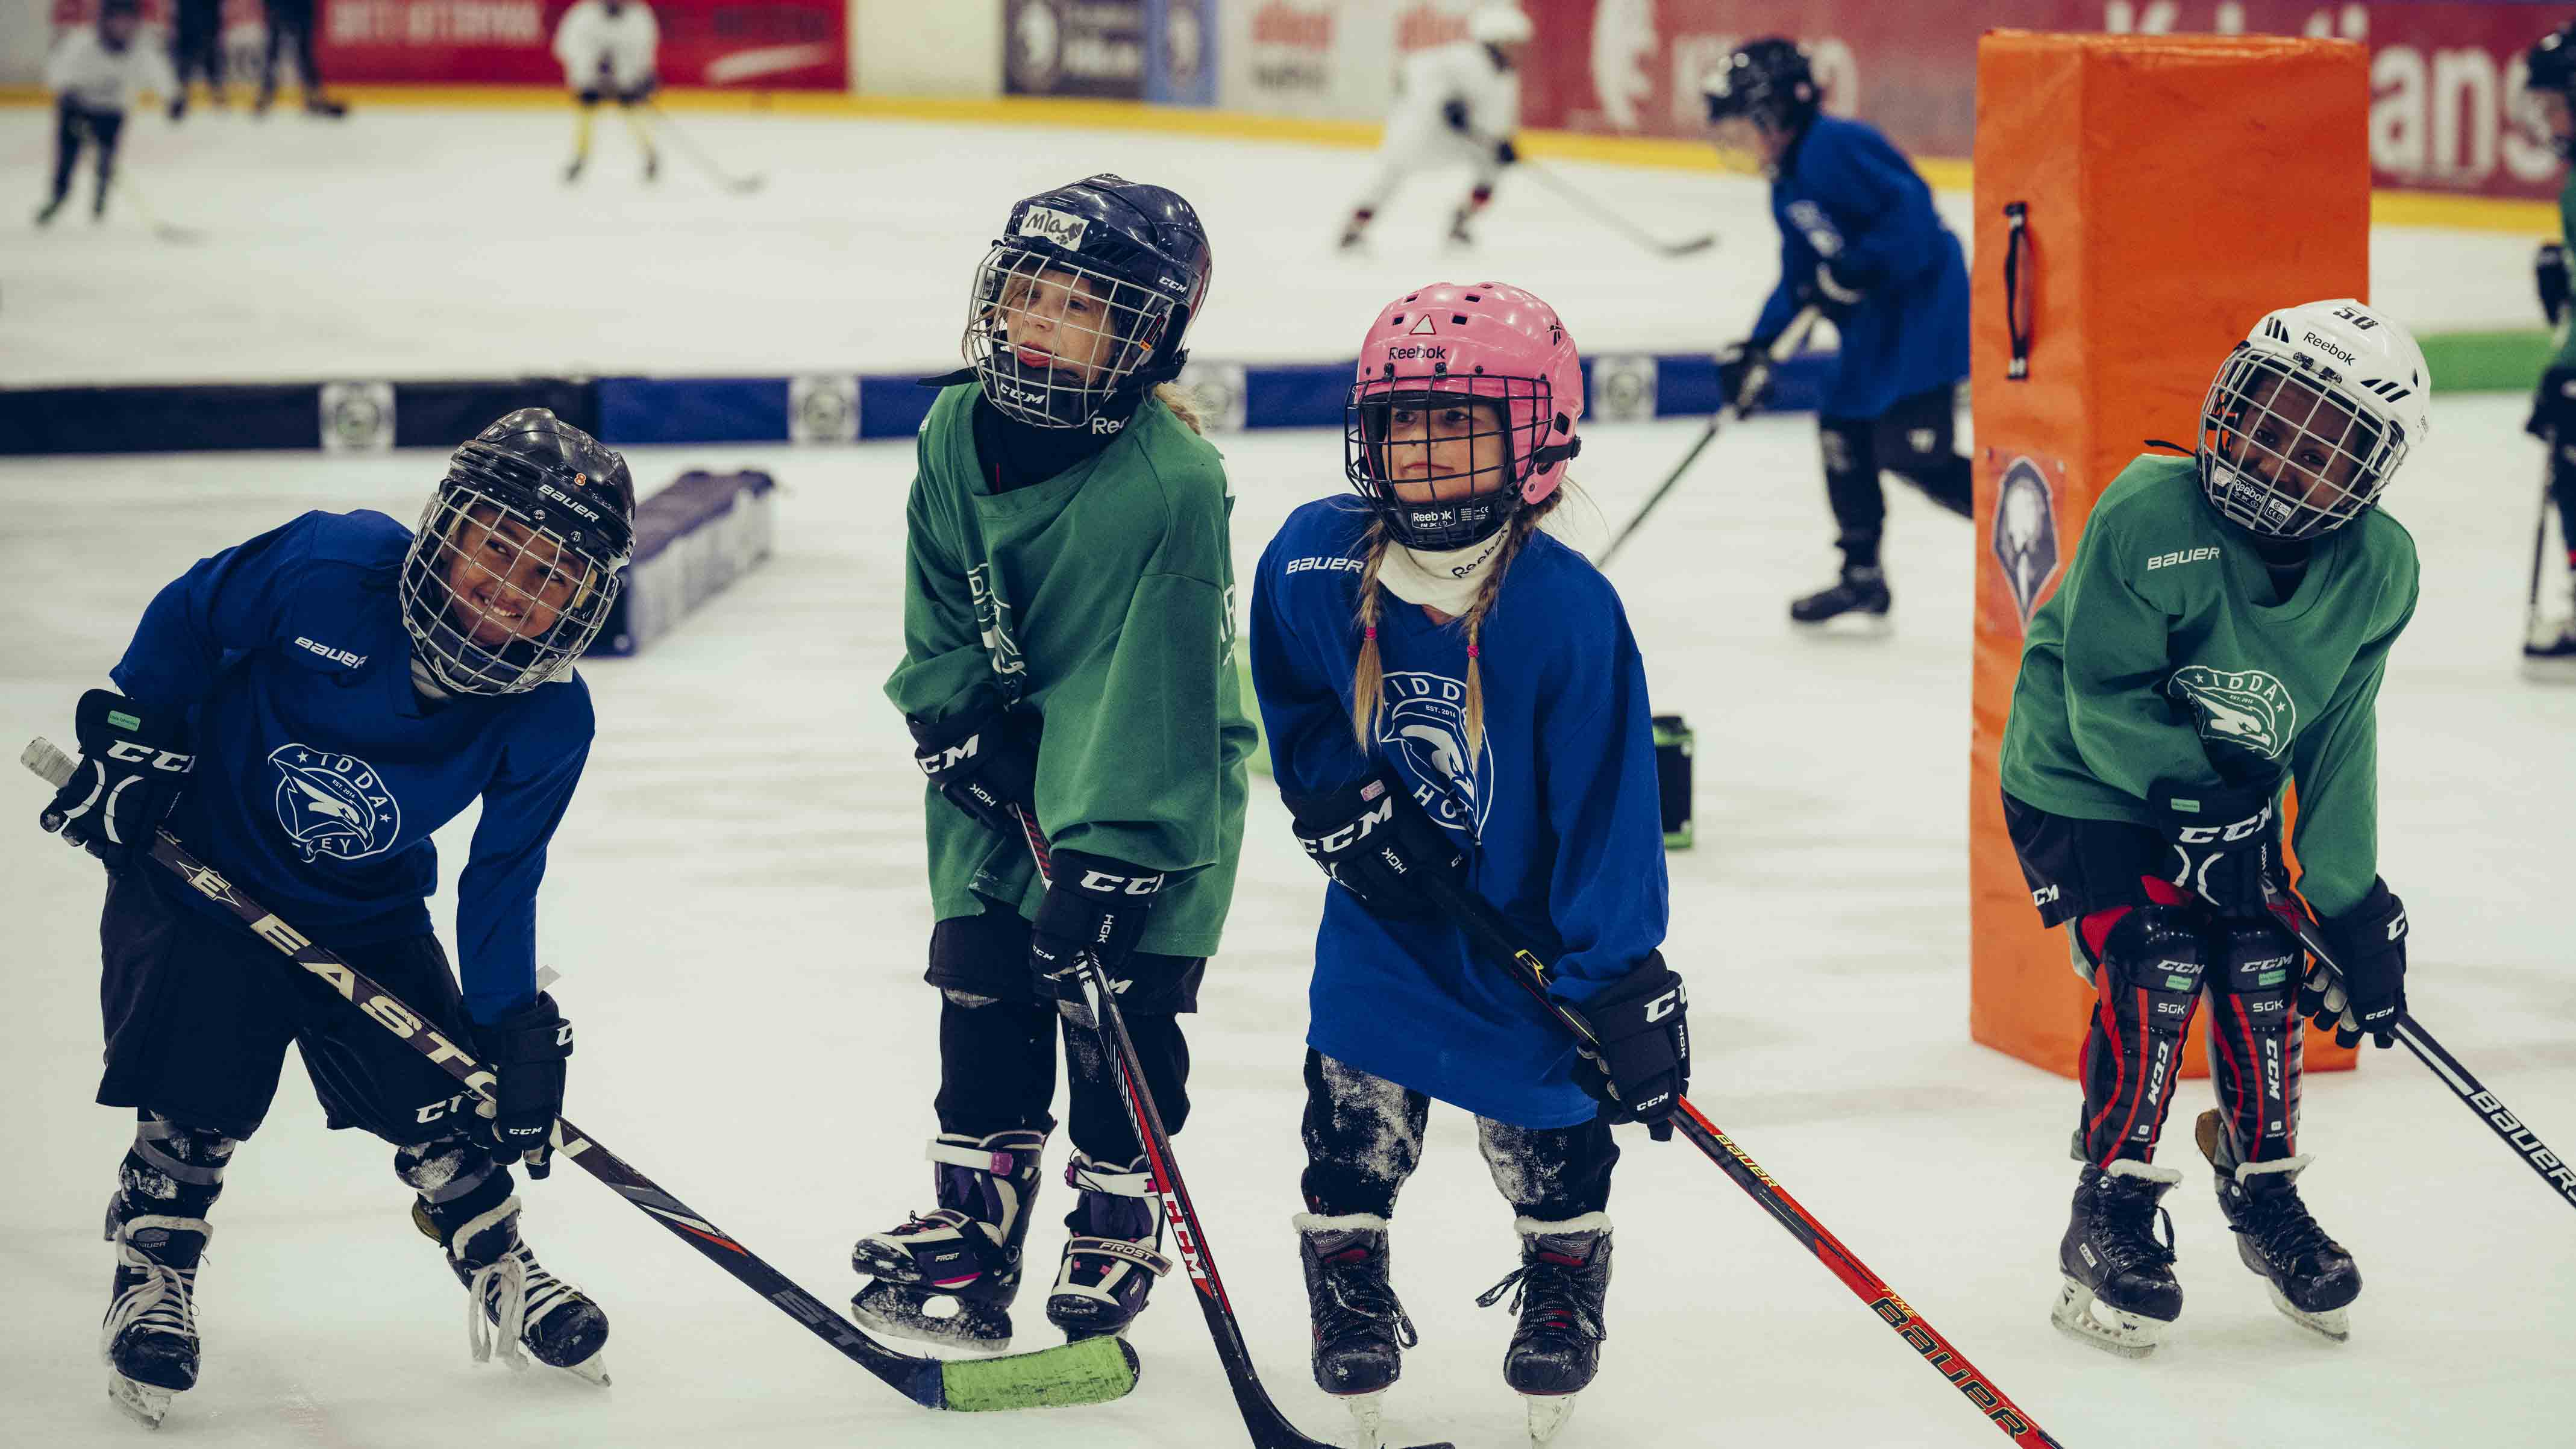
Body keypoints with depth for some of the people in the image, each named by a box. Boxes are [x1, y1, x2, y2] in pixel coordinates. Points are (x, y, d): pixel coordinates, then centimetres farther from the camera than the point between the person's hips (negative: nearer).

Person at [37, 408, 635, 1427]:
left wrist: (517, 1029, -11)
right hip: (202, 868, -3)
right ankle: (150, 1286, 14)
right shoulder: (327, 569, -29)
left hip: (370, 913, 3)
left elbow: (501, 882, -8)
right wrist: (129, 739, -11)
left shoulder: (550, 721, -18)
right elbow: (187, 618, -11)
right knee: (195, 1099, -8)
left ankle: (504, 1279, 24)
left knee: (440, 1097, 1)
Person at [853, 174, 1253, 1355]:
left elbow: (1151, 691, -29)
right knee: (983, 1004, 6)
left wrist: (1104, 861, -32)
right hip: (1000, 778, 5)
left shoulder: (1171, 485, -27)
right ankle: (970, 1222, 19)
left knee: (1119, 1013, -1)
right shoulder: (957, 434, -7)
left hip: (1152, 794, -5)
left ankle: (1118, 1229, 17)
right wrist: (968, 722, -12)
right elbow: (939, 618, 4)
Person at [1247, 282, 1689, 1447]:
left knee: (1549, 1139, 11)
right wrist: (1340, 802, -9)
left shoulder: (1569, 610, -22)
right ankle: (1351, 1310, 25)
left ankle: (1562, 1303, 36)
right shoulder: (1312, 562, -12)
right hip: (1383, 916, 2)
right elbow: (1289, 705, 8)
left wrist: (1625, 985, -20)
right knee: (1354, 1131, 4)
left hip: (1529, 935, -2)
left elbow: (1607, 805, -19)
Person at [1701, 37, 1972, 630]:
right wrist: (1756, 349, 13)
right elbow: (1797, 280, 20)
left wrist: (1855, 271, -25)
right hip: (1875, 322, 11)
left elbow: (1908, 208, -24)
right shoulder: (1787, 186, 16)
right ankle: (1862, 576, 24)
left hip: (1923, 301, -11)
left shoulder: (1835, 147, -16)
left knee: (1913, 453, -16)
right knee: (1842, 433, 13)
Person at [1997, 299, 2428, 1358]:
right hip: (2082, 784, -5)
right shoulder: (2149, 516, -29)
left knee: (2263, 975, -2)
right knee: (2152, 972, -18)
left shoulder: (2376, 573, -13)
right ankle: (2109, 1226, -5)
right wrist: (2194, 798, -32)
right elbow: (2105, 698, -26)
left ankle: (2266, 1197, 22)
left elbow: (2337, 746, -5)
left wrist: (2354, 907, -7)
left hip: (2228, 794, 5)